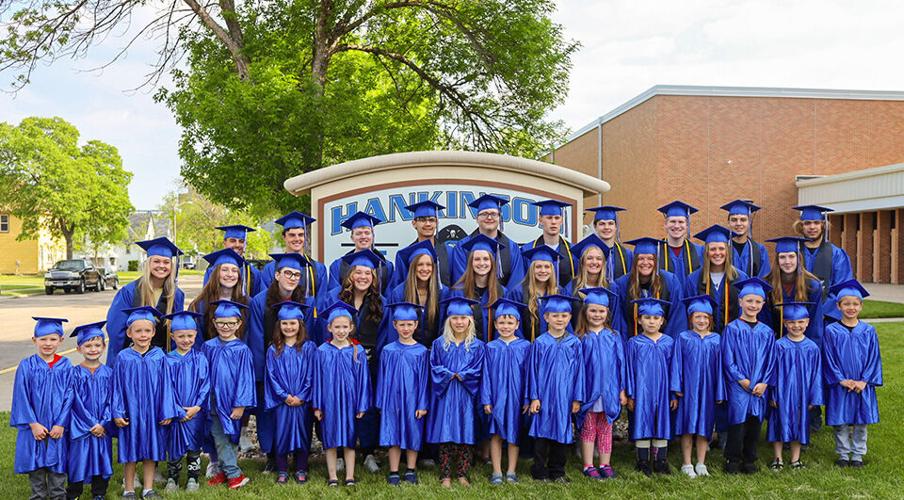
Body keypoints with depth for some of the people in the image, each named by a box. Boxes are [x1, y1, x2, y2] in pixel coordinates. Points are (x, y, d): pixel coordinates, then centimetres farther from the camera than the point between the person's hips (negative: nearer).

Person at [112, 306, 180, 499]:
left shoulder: (159, 357, -3)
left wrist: (167, 411, -2)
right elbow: (117, 387, -2)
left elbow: (165, 385, 0)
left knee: (151, 450, 9)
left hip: (153, 413, 1)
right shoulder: (123, 358, -5)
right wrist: (117, 413, -6)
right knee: (131, 451, 9)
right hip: (130, 412, -1)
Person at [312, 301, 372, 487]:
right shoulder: (322, 351, -3)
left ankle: (350, 477, 17)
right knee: (330, 440, 7)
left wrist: (362, 406, -3)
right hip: (329, 402, 0)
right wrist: (317, 405, -2)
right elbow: (318, 379, 0)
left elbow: (363, 379, 0)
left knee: (349, 439, 8)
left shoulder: (358, 352, -3)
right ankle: (332, 477, 17)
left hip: (350, 401, 0)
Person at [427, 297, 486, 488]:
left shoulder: (477, 346, 3)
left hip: (466, 397, 0)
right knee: (445, 436, 1)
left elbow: (477, 371, -2)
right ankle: (445, 476, 8)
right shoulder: (439, 344, 4)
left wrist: (459, 376, -13)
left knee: (465, 436, 3)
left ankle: (462, 475, 14)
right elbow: (435, 369, 0)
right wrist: (451, 375, -13)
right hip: (445, 397, 0)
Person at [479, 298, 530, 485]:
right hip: (496, 397, 0)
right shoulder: (491, 348, 1)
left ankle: (511, 471, 17)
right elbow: (486, 375, 1)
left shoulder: (525, 347, -1)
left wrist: (527, 399, -5)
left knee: (514, 435, 8)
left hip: (516, 397, 0)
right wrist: (486, 400, -5)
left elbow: (528, 373, 0)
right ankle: (496, 472, 12)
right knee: (496, 435, 4)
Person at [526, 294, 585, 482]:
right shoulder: (540, 343, -3)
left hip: (565, 397, 2)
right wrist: (534, 397, -5)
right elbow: (533, 371, -1)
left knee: (562, 432, 8)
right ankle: (539, 472, 14)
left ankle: (557, 471, 20)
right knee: (543, 432, 3)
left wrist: (577, 398, 1)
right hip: (544, 396, -2)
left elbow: (579, 371, 3)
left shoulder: (574, 343, 2)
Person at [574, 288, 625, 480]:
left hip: (609, 391, 2)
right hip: (588, 391, -2)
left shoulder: (613, 337, 4)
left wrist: (622, 390, 2)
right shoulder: (580, 338, -3)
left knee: (605, 429, 10)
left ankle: (605, 464, 18)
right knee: (588, 429, 6)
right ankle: (588, 466, 13)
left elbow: (620, 364, 6)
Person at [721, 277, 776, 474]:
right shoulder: (732, 329, -1)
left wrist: (764, 383, -5)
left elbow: (771, 361, 8)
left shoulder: (767, 332, 9)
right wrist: (742, 380, -11)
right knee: (738, 423, -4)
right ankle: (732, 460, 9)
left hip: (759, 388, 3)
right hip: (737, 387, -3)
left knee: (755, 423, 7)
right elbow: (728, 360, -4)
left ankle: (749, 460, 20)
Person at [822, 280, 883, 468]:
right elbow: (829, 359, -4)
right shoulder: (831, 331, -4)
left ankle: (858, 455, 21)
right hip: (839, 385, -1)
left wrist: (864, 381, -10)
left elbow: (874, 358, 0)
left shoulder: (868, 331, 1)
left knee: (861, 421, 9)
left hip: (862, 386, 1)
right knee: (840, 422, 5)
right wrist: (842, 380, -12)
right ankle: (843, 455, 19)